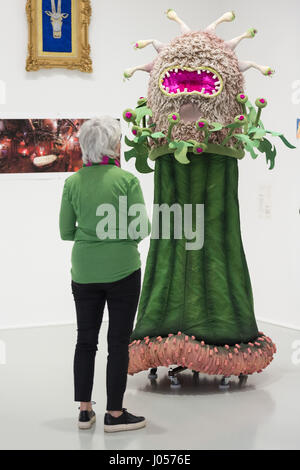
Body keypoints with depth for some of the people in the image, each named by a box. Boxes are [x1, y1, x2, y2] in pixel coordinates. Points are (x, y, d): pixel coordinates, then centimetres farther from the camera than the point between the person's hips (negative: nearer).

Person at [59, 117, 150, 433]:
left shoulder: (72, 182, -1)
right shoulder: (127, 180, -11)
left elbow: (66, 232, 2)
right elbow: (142, 230, -11)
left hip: (84, 272, 3)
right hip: (122, 270, -3)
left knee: (86, 340, 13)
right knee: (118, 342, 6)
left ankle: (85, 411, 19)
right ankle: (114, 414, 11)